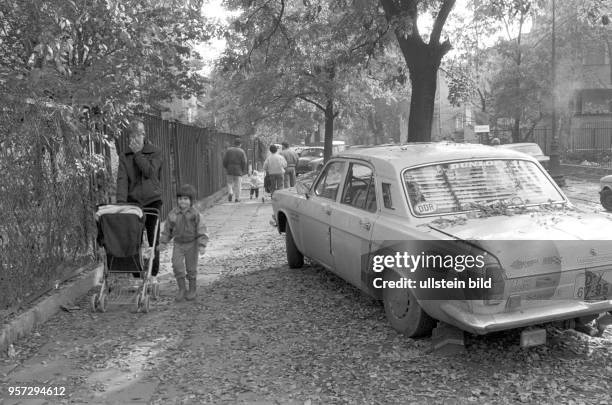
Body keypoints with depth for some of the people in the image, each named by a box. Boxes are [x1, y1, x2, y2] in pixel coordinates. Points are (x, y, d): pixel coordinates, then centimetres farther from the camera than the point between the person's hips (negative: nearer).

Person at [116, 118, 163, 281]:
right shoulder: (125, 157, 7)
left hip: (152, 200, -1)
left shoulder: (156, 152, 2)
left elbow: (150, 172, -13)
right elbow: (122, 179, -5)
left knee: (153, 239, 3)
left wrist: (138, 153, -11)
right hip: (134, 201, 2)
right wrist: (121, 200, -19)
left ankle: (153, 274, 15)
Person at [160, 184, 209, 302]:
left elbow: (201, 231, -14)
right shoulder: (173, 214, -3)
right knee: (177, 265, -9)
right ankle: (182, 289, 6)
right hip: (178, 244, 3)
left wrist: (202, 245, -21)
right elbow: (167, 229, 8)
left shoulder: (196, 215, -12)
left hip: (192, 244, -2)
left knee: (191, 267, 6)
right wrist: (163, 242, 5)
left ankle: (192, 289, 23)